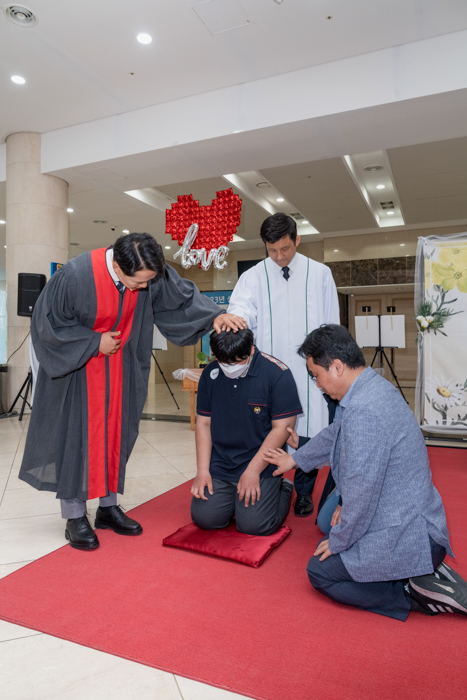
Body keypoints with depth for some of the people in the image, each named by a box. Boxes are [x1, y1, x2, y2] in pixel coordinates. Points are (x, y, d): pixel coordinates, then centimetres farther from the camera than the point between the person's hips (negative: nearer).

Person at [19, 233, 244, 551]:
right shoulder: (75, 275, -30)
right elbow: (49, 322, -18)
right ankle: (75, 516, 13)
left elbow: (182, 294, -6)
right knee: (75, 434, -2)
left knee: (115, 431, 8)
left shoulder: (150, 271, -19)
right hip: (75, 361, -4)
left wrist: (214, 315, -20)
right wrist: (94, 342, -21)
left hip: (121, 364, 4)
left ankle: (108, 507, 23)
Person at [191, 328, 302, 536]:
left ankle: (282, 491, 17)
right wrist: (203, 470, -1)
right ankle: (233, 498, 24)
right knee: (205, 518, -7)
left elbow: (282, 428, -12)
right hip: (219, 465, 4)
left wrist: (253, 471, -14)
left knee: (253, 524, -13)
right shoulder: (211, 374, 0)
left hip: (261, 466, -4)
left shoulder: (278, 374, -14)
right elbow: (204, 423, 6)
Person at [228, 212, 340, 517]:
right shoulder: (253, 277, 6)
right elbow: (242, 308, -12)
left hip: (309, 369, 0)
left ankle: (304, 492, 23)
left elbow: (331, 325, 9)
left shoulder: (320, 274, 8)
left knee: (308, 429, 3)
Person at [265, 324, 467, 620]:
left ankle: (415, 593, 0)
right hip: (414, 520, 10)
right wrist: (296, 459, 35)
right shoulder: (374, 386, 3)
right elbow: (334, 435, 21)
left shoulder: (363, 411, -30)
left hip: (406, 537, -9)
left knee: (321, 571, 5)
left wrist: (338, 542, -8)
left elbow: (361, 490, -26)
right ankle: (421, 572, 15)